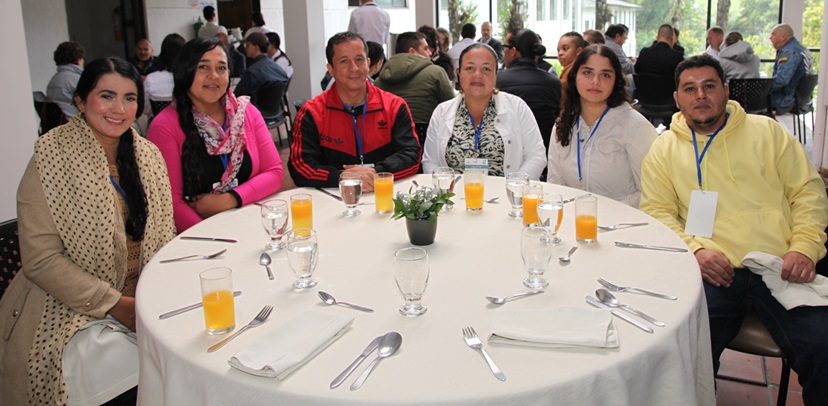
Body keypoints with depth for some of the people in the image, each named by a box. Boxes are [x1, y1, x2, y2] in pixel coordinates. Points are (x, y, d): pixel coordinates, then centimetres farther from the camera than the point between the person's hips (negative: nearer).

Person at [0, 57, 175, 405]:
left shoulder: (148, 155, 5)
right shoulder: (52, 161, -10)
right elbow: (41, 260, -13)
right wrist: (114, 304, -18)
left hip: (148, 299, 5)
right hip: (72, 308, -5)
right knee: (125, 364, -28)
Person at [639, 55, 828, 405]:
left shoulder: (767, 131, 16)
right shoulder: (664, 148, 14)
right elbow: (657, 211, 6)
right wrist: (695, 249, -11)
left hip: (782, 268, 1)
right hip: (715, 271, -1)